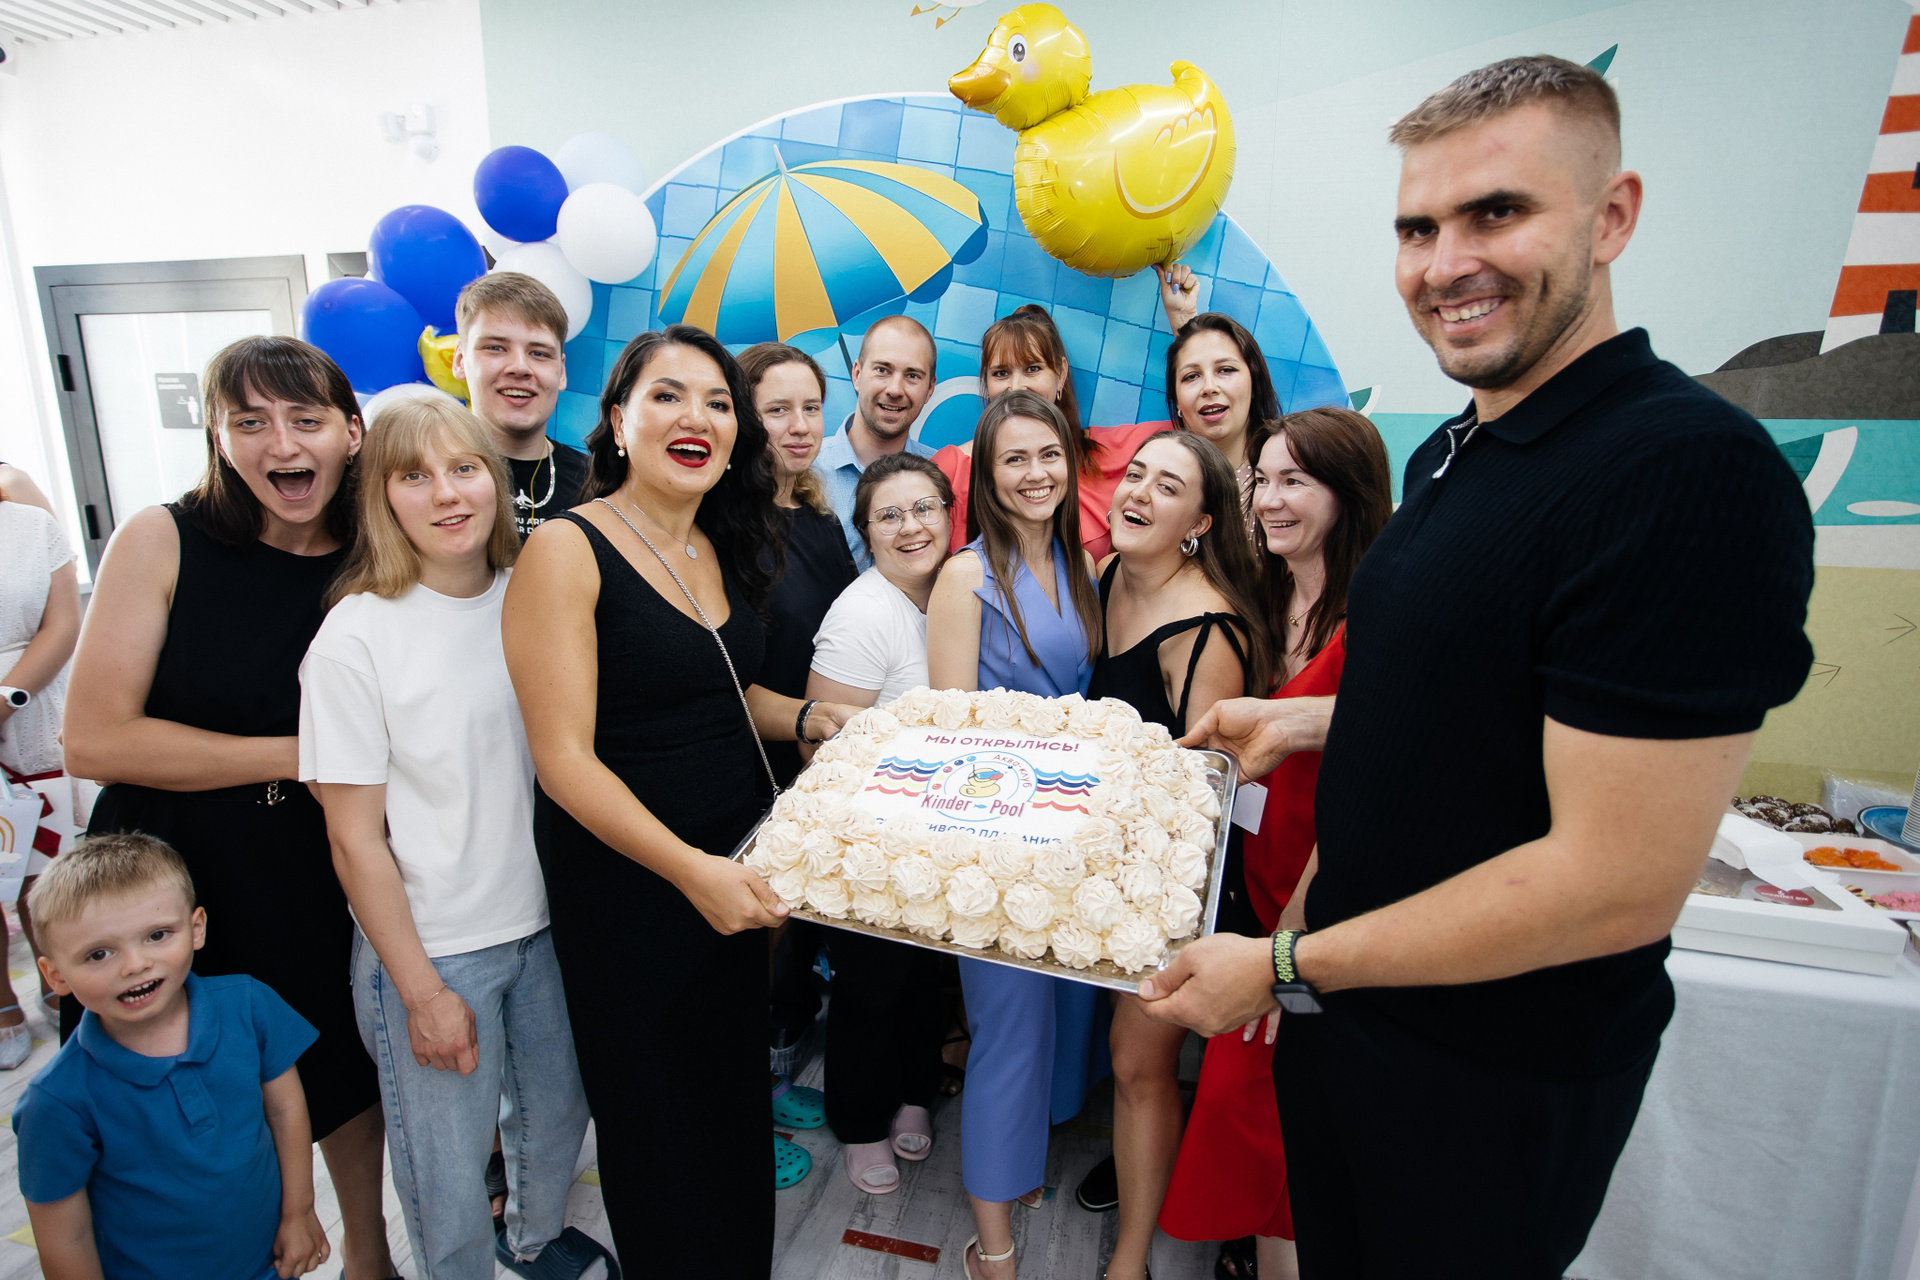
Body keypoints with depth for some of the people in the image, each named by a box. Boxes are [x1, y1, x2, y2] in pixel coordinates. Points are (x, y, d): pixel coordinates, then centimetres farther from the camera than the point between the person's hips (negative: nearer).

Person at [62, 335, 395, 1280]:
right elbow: (95, 740, -15)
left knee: (344, 1075, 21)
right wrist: (299, 754, -17)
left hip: (321, 883, 3)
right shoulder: (162, 542, -11)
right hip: (174, 879, -2)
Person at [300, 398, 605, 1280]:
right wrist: (422, 991, -10)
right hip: (430, 947, -4)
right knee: (449, 1176, 11)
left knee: (558, 1115, 22)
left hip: (542, 923, 5)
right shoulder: (356, 636, -15)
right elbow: (355, 838, -12)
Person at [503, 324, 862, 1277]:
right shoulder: (566, 549, -15)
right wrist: (687, 867, -29)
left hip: (732, 869, 7)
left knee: (736, 1093, 22)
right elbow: (564, 757, -20)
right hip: (623, 881, -6)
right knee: (656, 1115, 12)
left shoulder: (720, 553, 6)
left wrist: (808, 717, 1)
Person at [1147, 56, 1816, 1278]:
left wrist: (1284, 969, -21)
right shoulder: (1444, 454, 3)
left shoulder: (1691, 474, -25)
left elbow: (1617, 884, -27)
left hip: (1497, 1075, -7)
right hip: (1343, 998, 8)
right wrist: (1294, 722, 11)